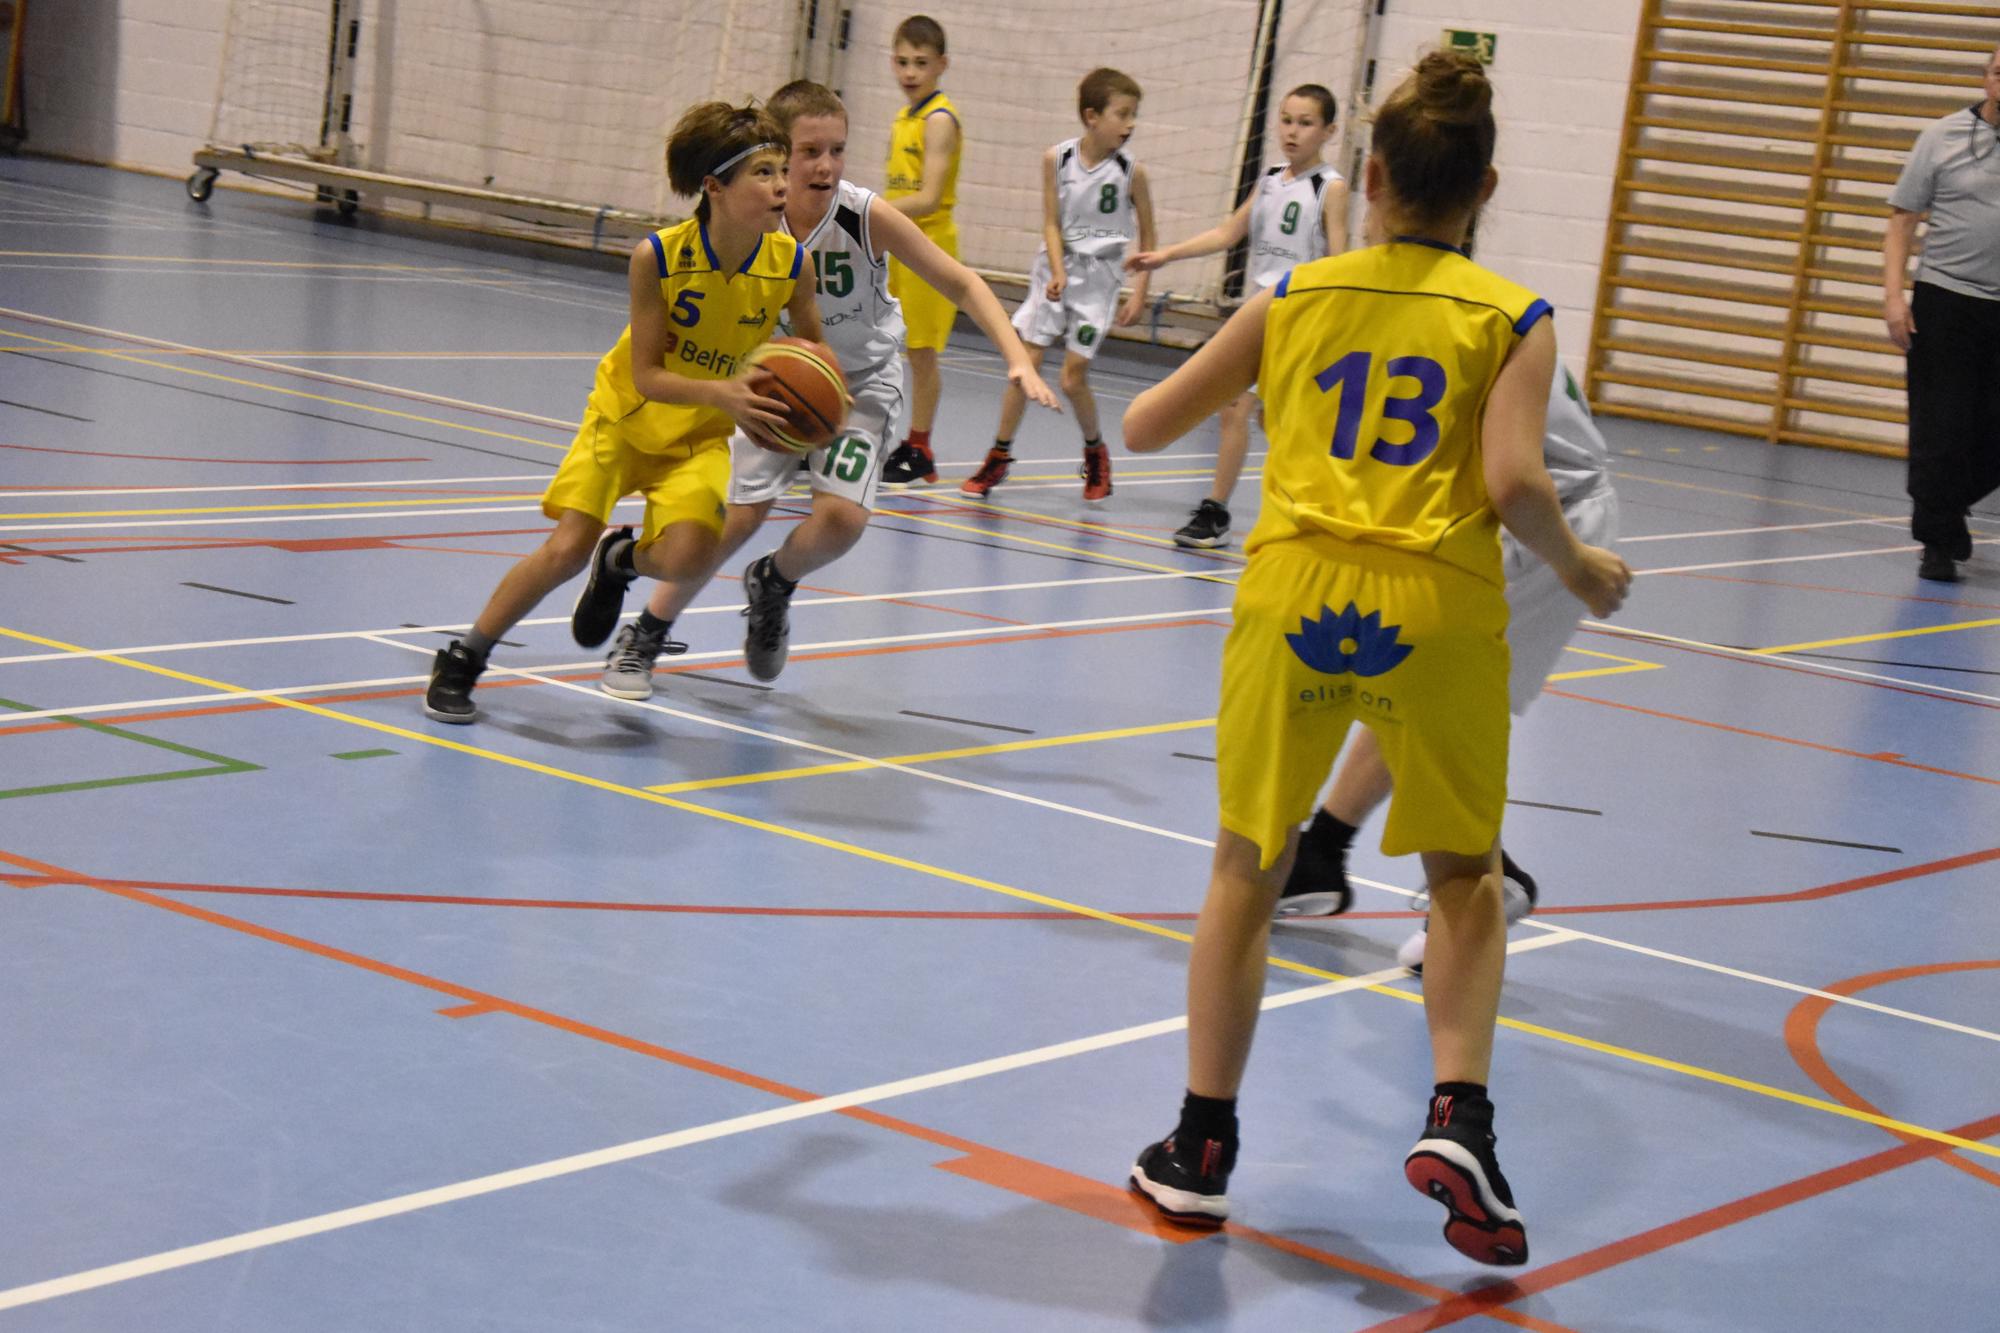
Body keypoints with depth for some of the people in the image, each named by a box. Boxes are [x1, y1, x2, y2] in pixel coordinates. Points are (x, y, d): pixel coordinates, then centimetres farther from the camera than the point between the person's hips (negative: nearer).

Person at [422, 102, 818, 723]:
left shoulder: (789, 264, -19)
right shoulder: (657, 257, -26)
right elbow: (647, 376, -22)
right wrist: (723, 392, -39)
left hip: (702, 437, 2)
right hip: (627, 414, -2)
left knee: (687, 556, -22)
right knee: (567, 548, -14)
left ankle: (621, 557, 16)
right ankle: (461, 661, 7)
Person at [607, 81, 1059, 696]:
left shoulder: (867, 216, -25)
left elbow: (961, 283, -17)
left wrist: (1018, 359, -28)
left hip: (861, 381, 0)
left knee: (843, 516, -19)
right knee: (739, 515, -9)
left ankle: (772, 583, 17)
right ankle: (643, 637, 12)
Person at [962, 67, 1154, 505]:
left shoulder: (1131, 171, -9)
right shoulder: (1057, 158, -7)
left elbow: (1147, 234, 0)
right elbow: (1052, 223, -6)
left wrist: (1139, 292, -3)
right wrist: (1058, 273, -20)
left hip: (1100, 278, -1)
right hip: (1054, 270, 1)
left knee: (1073, 378, -5)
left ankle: (1096, 453, 21)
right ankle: (999, 457, 11)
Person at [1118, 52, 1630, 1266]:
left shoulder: (1293, 298, 9)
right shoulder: (1513, 321, 3)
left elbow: (1145, 427, 13)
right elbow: (1515, 484, -11)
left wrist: (1174, 398, 36)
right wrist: (1579, 567, 8)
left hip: (1294, 595, 1)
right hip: (1437, 614, -1)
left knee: (1247, 871, 16)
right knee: (1467, 883, 19)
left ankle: (1201, 1149, 18)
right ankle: (1458, 1119, 1)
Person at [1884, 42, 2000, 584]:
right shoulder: (1943, 137, 2)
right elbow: (1903, 218, 3)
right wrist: (1893, 293, -7)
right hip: (1945, 300, -2)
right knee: (1940, 428, -1)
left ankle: (1945, 506, 28)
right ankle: (1939, 542, 10)